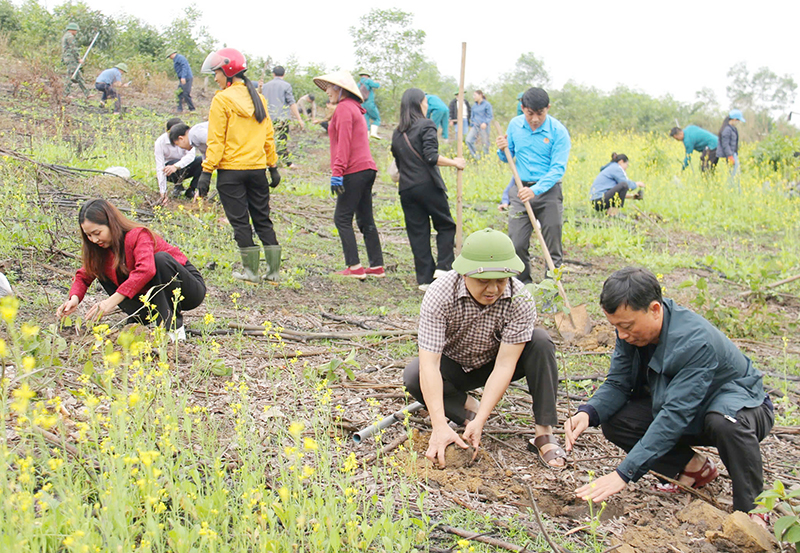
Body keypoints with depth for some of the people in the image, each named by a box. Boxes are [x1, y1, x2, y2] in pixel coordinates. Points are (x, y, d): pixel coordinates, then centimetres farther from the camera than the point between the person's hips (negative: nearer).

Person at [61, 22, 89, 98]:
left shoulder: (64, 37, 22)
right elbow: (73, 49, -18)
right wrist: (79, 58, -14)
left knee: (79, 77, 8)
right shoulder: (70, 36, -11)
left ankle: (86, 94, 7)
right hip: (71, 59, -11)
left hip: (67, 59, 11)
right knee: (71, 77, -9)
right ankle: (65, 94, -8)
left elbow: (63, 50, 24)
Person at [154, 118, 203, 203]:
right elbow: (160, 168, -25)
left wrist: (176, 166, -50)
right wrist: (163, 192, -32)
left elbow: (191, 155, -31)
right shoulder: (160, 142, -22)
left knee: (201, 160, -26)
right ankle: (178, 186, -6)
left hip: (185, 169, 2)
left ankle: (190, 190, -13)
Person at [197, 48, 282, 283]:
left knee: (240, 221, 3)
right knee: (263, 219, 12)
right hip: (257, 168, 6)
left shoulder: (222, 100, -9)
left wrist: (207, 172, -9)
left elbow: (216, 140, -12)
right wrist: (273, 166, 19)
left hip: (231, 170, -5)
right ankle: (273, 270, 12)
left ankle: (251, 271, 5)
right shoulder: (258, 98, 10)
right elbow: (268, 136, 13)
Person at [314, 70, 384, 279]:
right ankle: (377, 266, 11)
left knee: (342, 218, -7)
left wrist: (337, 172, -19)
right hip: (367, 168, 10)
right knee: (366, 220, 10)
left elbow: (344, 143, -16)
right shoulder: (355, 109, 23)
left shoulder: (344, 108, -7)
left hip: (354, 171, -10)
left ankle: (354, 267, -9)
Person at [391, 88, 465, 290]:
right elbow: (431, 157, -17)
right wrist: (454, 162, -7)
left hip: (406, 189, 5)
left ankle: (425, 278, 7)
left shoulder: (397, 133, 13)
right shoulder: (426, 126, -6)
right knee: (446, 226, 10)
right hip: (428, 185, -5)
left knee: (417, 232, 7)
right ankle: (443, 266, -3)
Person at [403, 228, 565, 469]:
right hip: (453, 365, -1)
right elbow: (429, 364, -36)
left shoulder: (520, 300, -28)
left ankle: (544, 434, -22)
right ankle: (467, 406, -7)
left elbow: (505, 364, -29)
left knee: (540, 341, -27)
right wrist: (440, 427, -45)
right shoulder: (439, 294, -31)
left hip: (494, 362, 1)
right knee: (413, 377, -31)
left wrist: (479, 421, -38)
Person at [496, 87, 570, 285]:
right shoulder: (515, 125, 3)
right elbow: (508, 158, 15)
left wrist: (536, 190, -28)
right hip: (521, 190, 3)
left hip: (548, 191, -3)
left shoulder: (558, 131, -10)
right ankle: (523, 284, 17)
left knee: (552, 245, 3)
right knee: (517, 244, -1)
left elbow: (558, 168, -15)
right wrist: (503, 150, -10)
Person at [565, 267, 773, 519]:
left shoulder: (697, 342, -36)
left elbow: (675, 416, -40)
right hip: (679, 404, 7)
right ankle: (694, 467, 4)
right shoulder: (631, 329, -15)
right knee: (613, 421, -15)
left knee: (725, 422, -42)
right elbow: (617, 384, -9)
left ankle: (751, 510, -18)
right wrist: (588, 413, -33)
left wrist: (623, 473, -43)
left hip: (740, 404, -7)